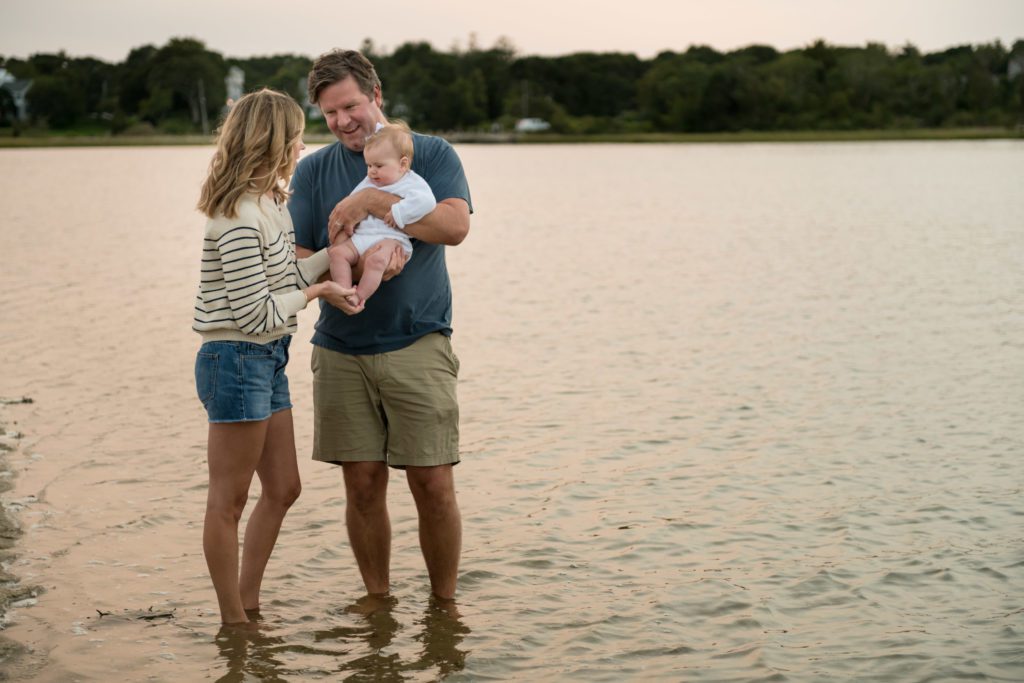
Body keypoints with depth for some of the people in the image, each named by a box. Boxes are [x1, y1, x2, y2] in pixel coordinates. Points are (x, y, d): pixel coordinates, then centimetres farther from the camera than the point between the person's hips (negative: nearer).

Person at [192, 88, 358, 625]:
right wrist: (317, 292, -9)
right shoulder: (239, 219, -21)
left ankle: (248, 606, 27)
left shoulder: (272, 205, 10)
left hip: (267, 360, 10)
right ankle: (233, 621, 13)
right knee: (229, 499, 2)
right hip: (236, 362, -10)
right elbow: (257, 314, -20)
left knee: (283, 488, 16)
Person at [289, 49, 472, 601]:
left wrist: (370, 201, -18)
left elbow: (455, 225, -14)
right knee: (362, 486, 5)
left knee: (433, 485, -5)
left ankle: (444, 602, 11)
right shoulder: (312, 171, 10)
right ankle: (377, 600, 20)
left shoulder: (432, 155, 3)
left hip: (417, 344, -2)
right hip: (341, 351, 2)